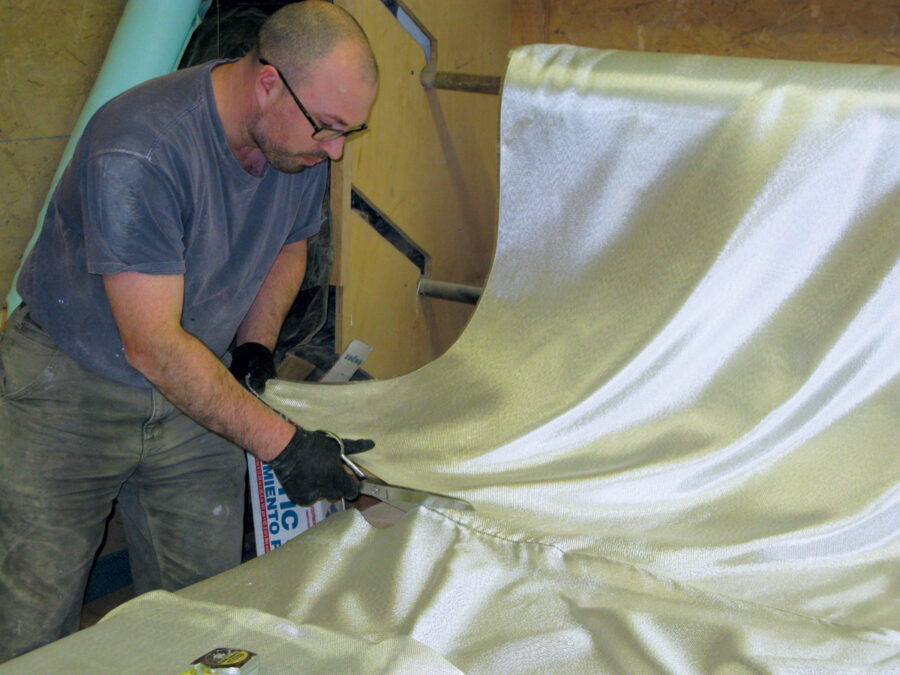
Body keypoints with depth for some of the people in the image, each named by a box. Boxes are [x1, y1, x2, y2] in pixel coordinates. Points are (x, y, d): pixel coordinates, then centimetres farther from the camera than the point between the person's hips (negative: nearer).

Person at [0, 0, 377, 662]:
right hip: (71, 385, -5)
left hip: (195, 389, 6)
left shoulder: (302, 144, -8)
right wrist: (281, 443, -32)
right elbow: (153, 345, -31)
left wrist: (256, 346, -2)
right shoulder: (137, 152, -31)